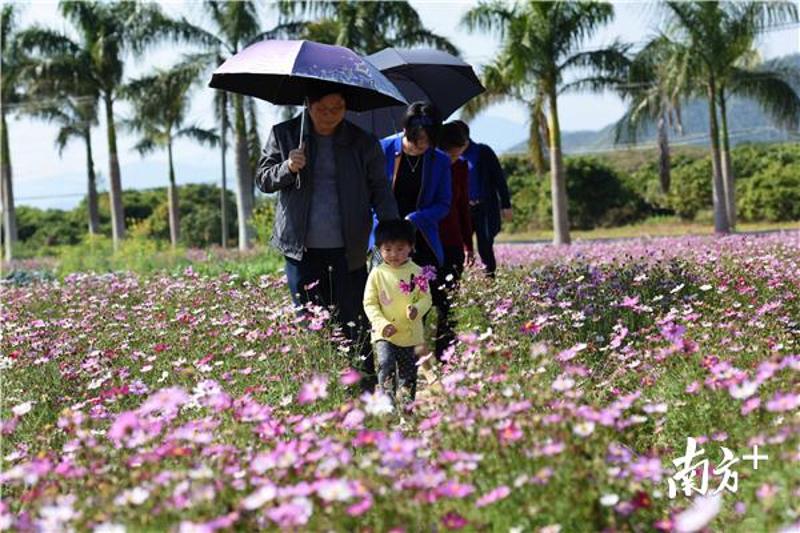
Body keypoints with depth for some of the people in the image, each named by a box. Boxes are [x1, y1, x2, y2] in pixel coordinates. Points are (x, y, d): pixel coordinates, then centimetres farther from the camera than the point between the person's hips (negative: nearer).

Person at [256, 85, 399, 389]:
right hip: (302, 249, 1)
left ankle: (365, 384, 5)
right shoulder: (284, 135, 5)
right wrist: (288, 168, -15)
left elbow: (379, 189, 6)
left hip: (347, 249, -1)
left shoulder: (363, 143, 4)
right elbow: (263, 179, 7)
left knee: (353, 323, -1)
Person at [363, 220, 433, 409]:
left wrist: (417, 309, -20)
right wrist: (382, 323, -16)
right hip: (385, 334, -2)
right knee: (386, 363, -21)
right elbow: (369, 303, -3)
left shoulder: (417, 273, -2)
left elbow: (426, 298, 2)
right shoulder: (377, 274, -4)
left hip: (411, 334, 2)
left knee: (408, 370, 12)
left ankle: (407, 400, 26)